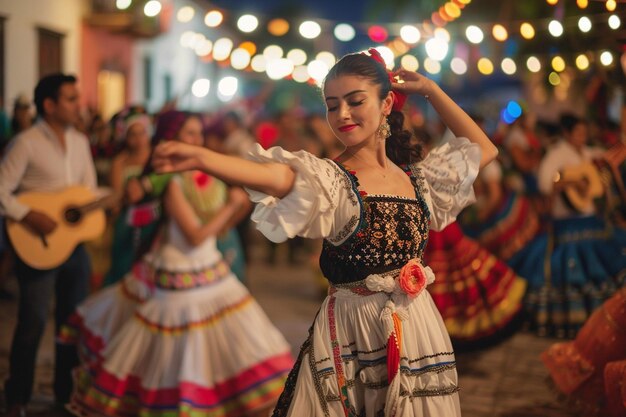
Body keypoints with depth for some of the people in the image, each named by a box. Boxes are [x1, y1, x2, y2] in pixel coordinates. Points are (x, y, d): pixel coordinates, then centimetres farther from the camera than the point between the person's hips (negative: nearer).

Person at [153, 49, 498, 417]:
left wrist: (431, 90, 16)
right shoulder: (330, 179, -8)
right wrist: (201, 158, -47)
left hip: (418, 329, 4)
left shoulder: (416, 178, 7)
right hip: (350, 331, -4)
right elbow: (276, 176, -29)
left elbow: (485, 149, 21)